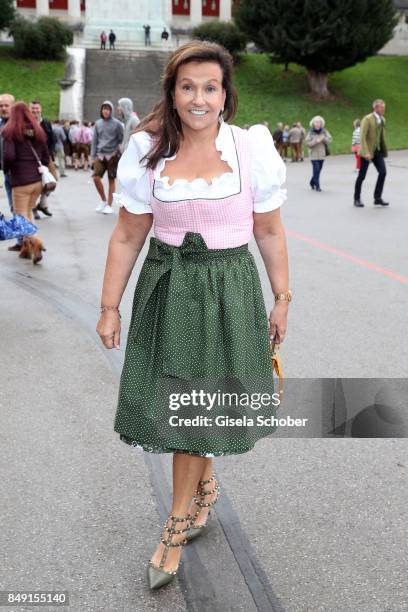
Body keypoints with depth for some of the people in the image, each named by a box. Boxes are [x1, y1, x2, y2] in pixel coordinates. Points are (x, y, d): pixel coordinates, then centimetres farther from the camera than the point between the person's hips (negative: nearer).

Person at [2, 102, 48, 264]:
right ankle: (27, 246, 18)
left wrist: (6, 169, 2)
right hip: (38, 179, 5)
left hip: (21, 180, -5)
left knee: (20, 215, 3)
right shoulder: (38, 131, 9)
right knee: (28, 211, 19)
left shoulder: (10, 131, -6)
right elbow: (46, 158, 10)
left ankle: (35, 242, -20)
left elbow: (8, 155, -17)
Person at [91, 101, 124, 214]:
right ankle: (103, 200, 9)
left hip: (112, 155, -3)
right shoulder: (98, 124, 9)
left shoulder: (117, 124, -1)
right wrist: (93, 156, 6)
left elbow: (121, 140, 2)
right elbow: (94, 140, 11)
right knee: (96, 177, -10)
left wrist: (117, 151, -10)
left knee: (111, 180, 2)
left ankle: (109, 205, 9)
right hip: (100, 155, 3)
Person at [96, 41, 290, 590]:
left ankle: (179, 522, 22)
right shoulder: (148, 153, -3)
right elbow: (127, 237, 2)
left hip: (229, 288, -1)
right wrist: (110, 307, 3)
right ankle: (206, 484, 40)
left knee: (196, 405, 4)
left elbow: (270, 232, 2)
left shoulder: (253, 149, -6)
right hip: (167, 287, 2)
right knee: (180, 400, 10)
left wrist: (282, 299, 6)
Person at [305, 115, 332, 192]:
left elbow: (330, 139, 2)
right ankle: (317, 186, -4)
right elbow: (307, 143, -9)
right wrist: (316, 141, -21)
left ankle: (312, 182, 31)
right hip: (314, 155, -4)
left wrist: (324, 138, -17)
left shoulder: (324, 131, 3)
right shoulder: (310, 132, -5)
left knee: (318, 170, 10)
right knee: (316, 170, -11)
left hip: (322, 154, 4)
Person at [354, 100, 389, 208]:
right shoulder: (367, 119, -13)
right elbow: (362, 137, -19)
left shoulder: (382, 119, 10)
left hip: (377, 150, 6)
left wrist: (384, 151, 17)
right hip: (367, 151, -6)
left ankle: (377, 198, -4)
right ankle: (357, 199, 15)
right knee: (362, 175, 1)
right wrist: (366, 152, -27)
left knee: (383, 172, -9)